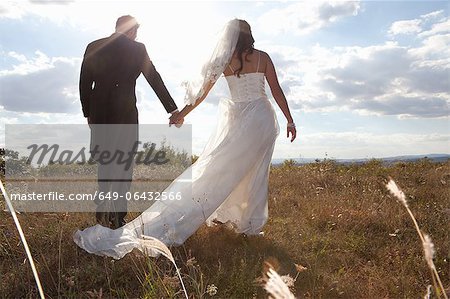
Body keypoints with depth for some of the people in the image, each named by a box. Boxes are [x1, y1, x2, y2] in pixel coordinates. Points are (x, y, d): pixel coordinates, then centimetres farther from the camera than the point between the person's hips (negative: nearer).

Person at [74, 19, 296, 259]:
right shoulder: (263, 57, 4)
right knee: (253, 174, 10)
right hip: (261, 119, 1)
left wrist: (181, 115, 13)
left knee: (212, 171, 0)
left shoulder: (223, 61, 3)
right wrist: (289, 120, 10)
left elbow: (202, 92, 4)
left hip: (235, 120, -1)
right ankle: (248, 225, 22)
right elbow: (277, 91, 3)